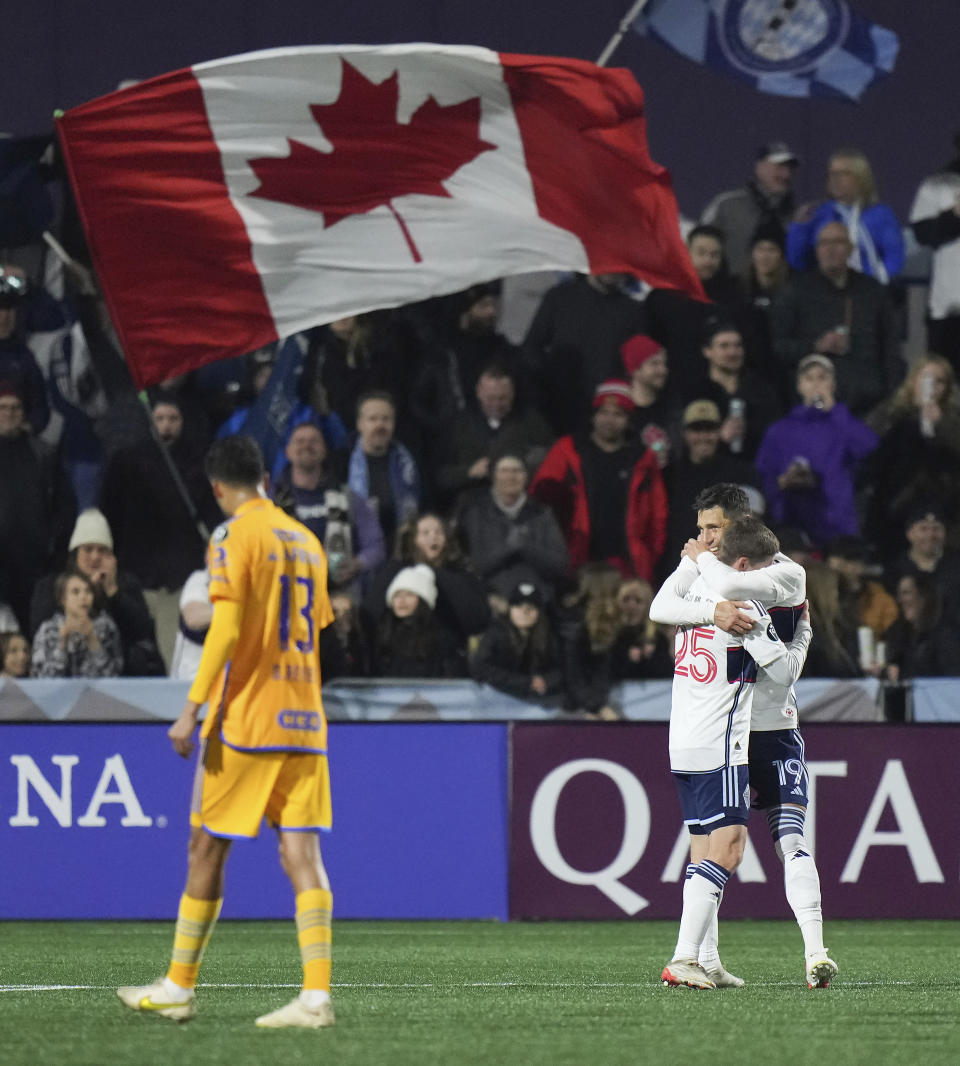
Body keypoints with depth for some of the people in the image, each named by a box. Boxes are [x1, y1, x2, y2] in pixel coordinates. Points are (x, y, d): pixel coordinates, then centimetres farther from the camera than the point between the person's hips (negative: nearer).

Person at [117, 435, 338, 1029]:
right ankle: (317, 995, -12)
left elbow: (227, 629, -16)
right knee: (301, 853, -1)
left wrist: (193, 708, -17)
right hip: (305, 720, 6)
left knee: (207, 847, 5)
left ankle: (180, 988, 13)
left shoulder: (235, 536, -6)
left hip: (245, 718, -6)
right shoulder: (307, 540, 14)